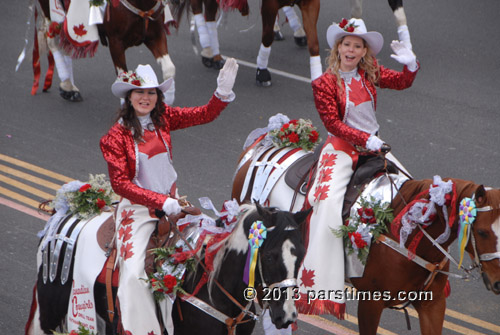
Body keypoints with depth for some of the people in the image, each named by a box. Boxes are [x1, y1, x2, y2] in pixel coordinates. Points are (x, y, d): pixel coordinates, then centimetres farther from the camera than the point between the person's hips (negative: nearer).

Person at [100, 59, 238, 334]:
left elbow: (205, 114, -2)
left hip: (170, 202, 5)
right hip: (138, 209, -5)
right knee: (133, 274, -18)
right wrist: (160, 202, -23)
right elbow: (120, 183, -16)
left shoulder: (163, 118, 0)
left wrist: (223, 91, -21)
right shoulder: (116, 137, -12)